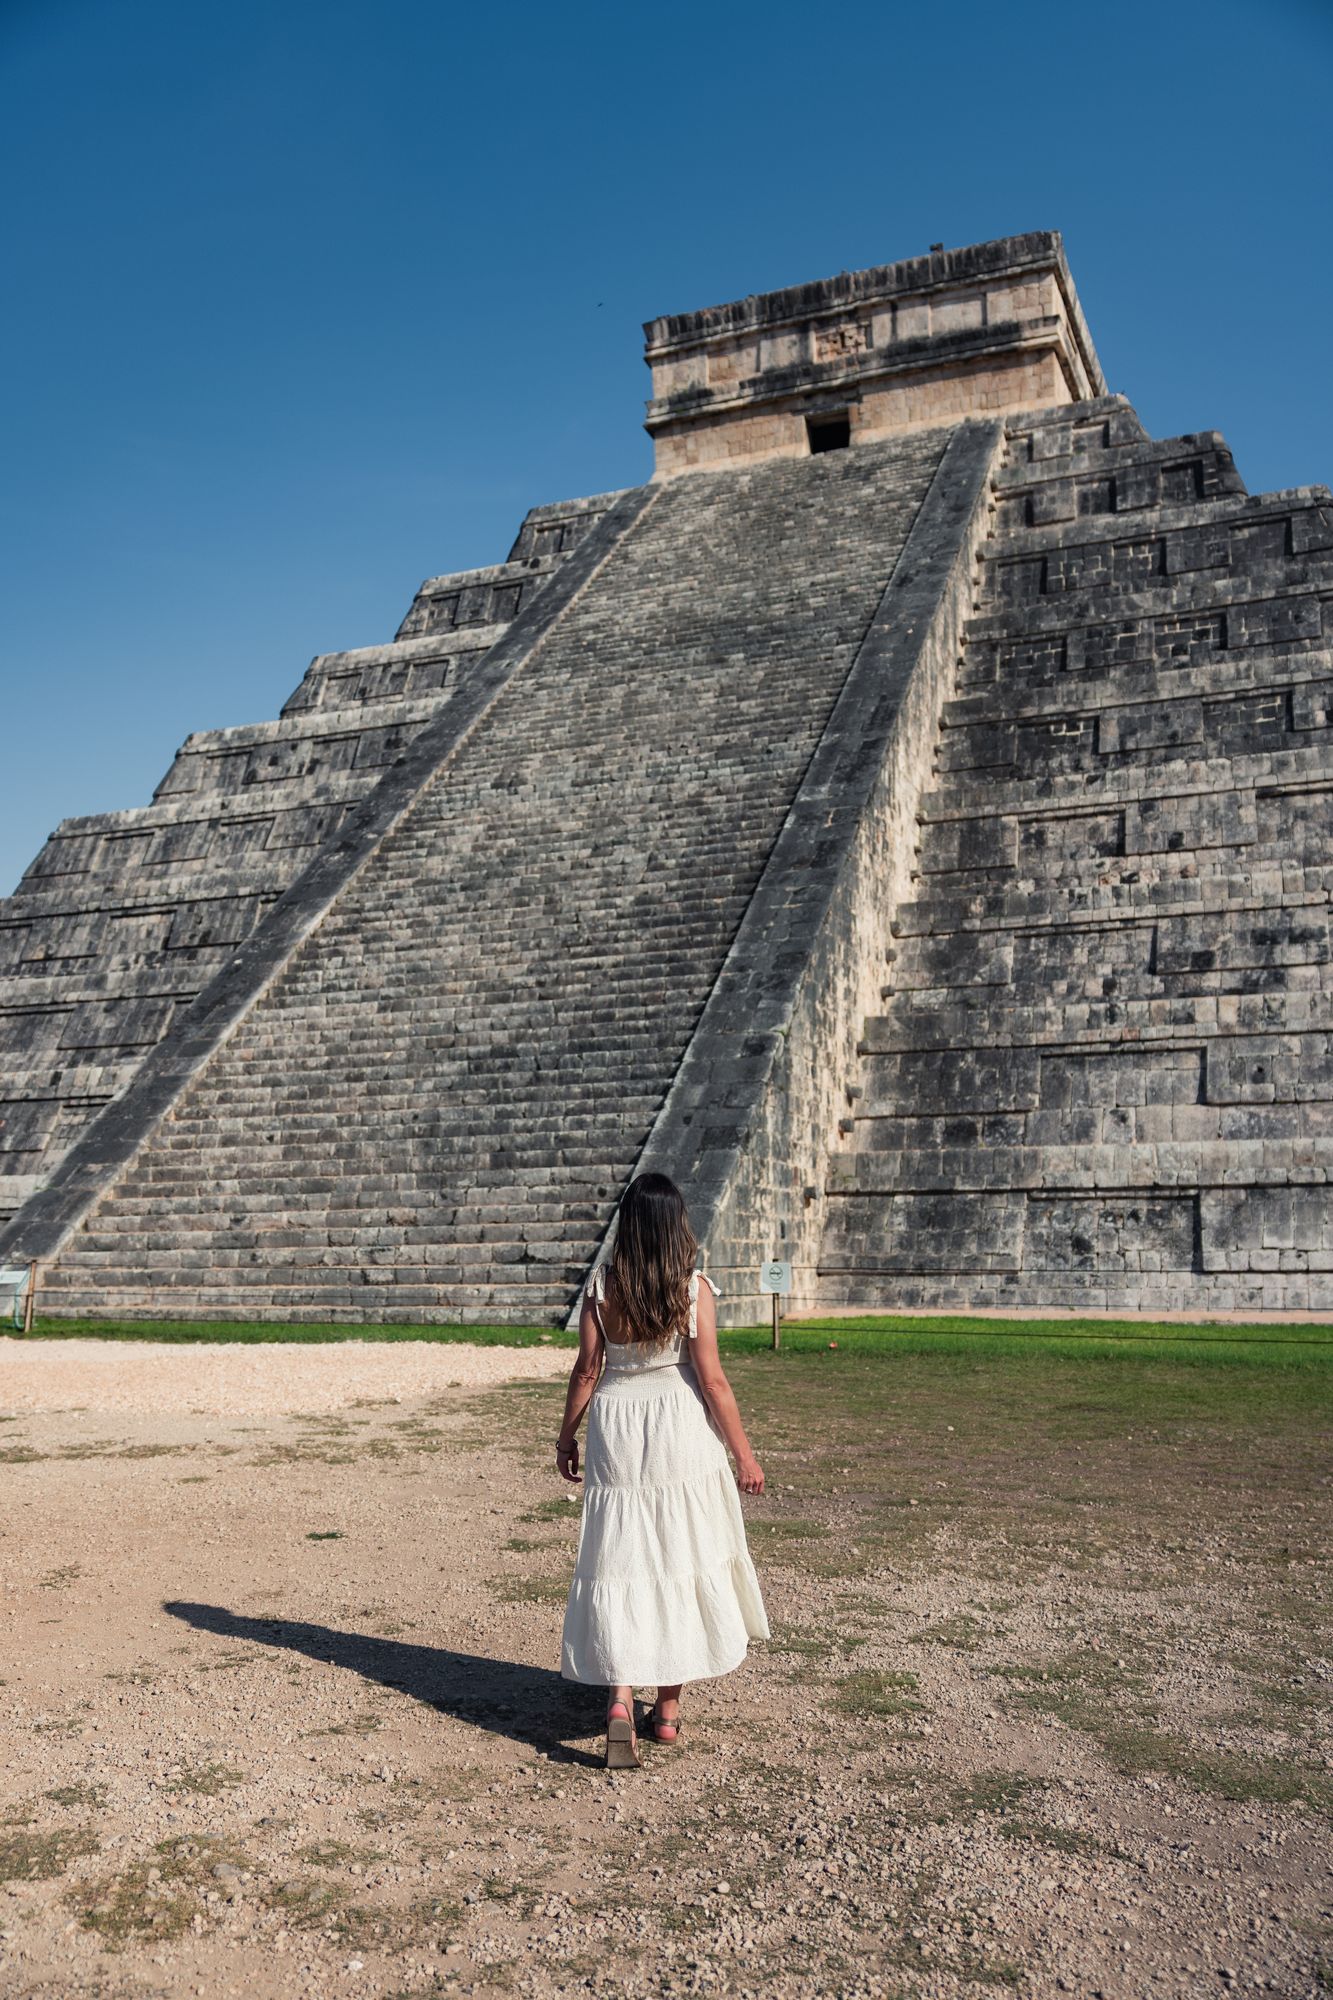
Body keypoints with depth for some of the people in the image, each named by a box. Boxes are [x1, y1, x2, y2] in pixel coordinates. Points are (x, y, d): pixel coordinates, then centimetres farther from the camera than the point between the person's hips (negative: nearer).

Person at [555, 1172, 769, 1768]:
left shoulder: (601, 1286, -5)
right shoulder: (693, 1288, -11)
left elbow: (586, 1371, 0)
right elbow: (711, 1378, -10)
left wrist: (567, 1435, 14)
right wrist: (744, 1453, -2)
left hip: (616, 1428, 1)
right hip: (681, 1429, -1)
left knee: (618, 1561, 7)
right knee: (680, 1561, 12)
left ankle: (620, 1698, -8)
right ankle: (668, 1707, 22)